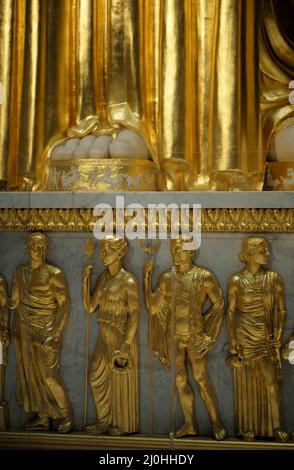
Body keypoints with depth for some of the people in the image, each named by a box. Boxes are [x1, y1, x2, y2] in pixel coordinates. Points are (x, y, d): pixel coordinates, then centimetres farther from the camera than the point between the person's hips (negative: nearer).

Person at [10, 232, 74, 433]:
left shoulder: (54, 274, -11)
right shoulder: (20, 273, 6)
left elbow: (65, 305, -13)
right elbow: (14, 302, 9)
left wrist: (55, 335, -18)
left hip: (46, 331, -5)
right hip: (24, 331, 6)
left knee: (49, 375, -5)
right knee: (32, 375, 9)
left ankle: (67, 416, 13)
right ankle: (42, 418, 21)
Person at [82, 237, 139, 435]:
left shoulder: (128, 281, -15)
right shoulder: (103, 278, 7)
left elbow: (134, 315, -19)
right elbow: (90, 307, 7)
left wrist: (127, 343, -26)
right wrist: (85, 282, -3)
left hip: (122, 337, -8)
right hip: (104, 337, 8)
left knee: (121, 382, 4)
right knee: (98, 378, 13)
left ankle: (125, 425, 18)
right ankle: (104, 421, 26)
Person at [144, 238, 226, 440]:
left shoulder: (204, 276, -8)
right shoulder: (167, 277, 2)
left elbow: (218, 303, 1)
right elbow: (154, 307, 0)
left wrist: (208, 332, -1)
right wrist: (147, 278, -7)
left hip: (195, 335, -4)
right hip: (173, 336, 4)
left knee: (201, 378, -2)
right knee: (180, 380, 9)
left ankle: (217, 422, 13)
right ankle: (190, 424, 20)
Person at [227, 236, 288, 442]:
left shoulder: (274, 278, 2)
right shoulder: (237, 281, -3)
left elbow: (282, 310, 4)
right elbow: (231, 312, -2)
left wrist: (278, 337, -4)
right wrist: (233, 344, -6)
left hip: (267, 338, 2)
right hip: (244, 338, -1)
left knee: (272, 382, 0)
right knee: (246, 384, 7)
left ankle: (276, 426, 11)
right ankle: (248, 427, 18)